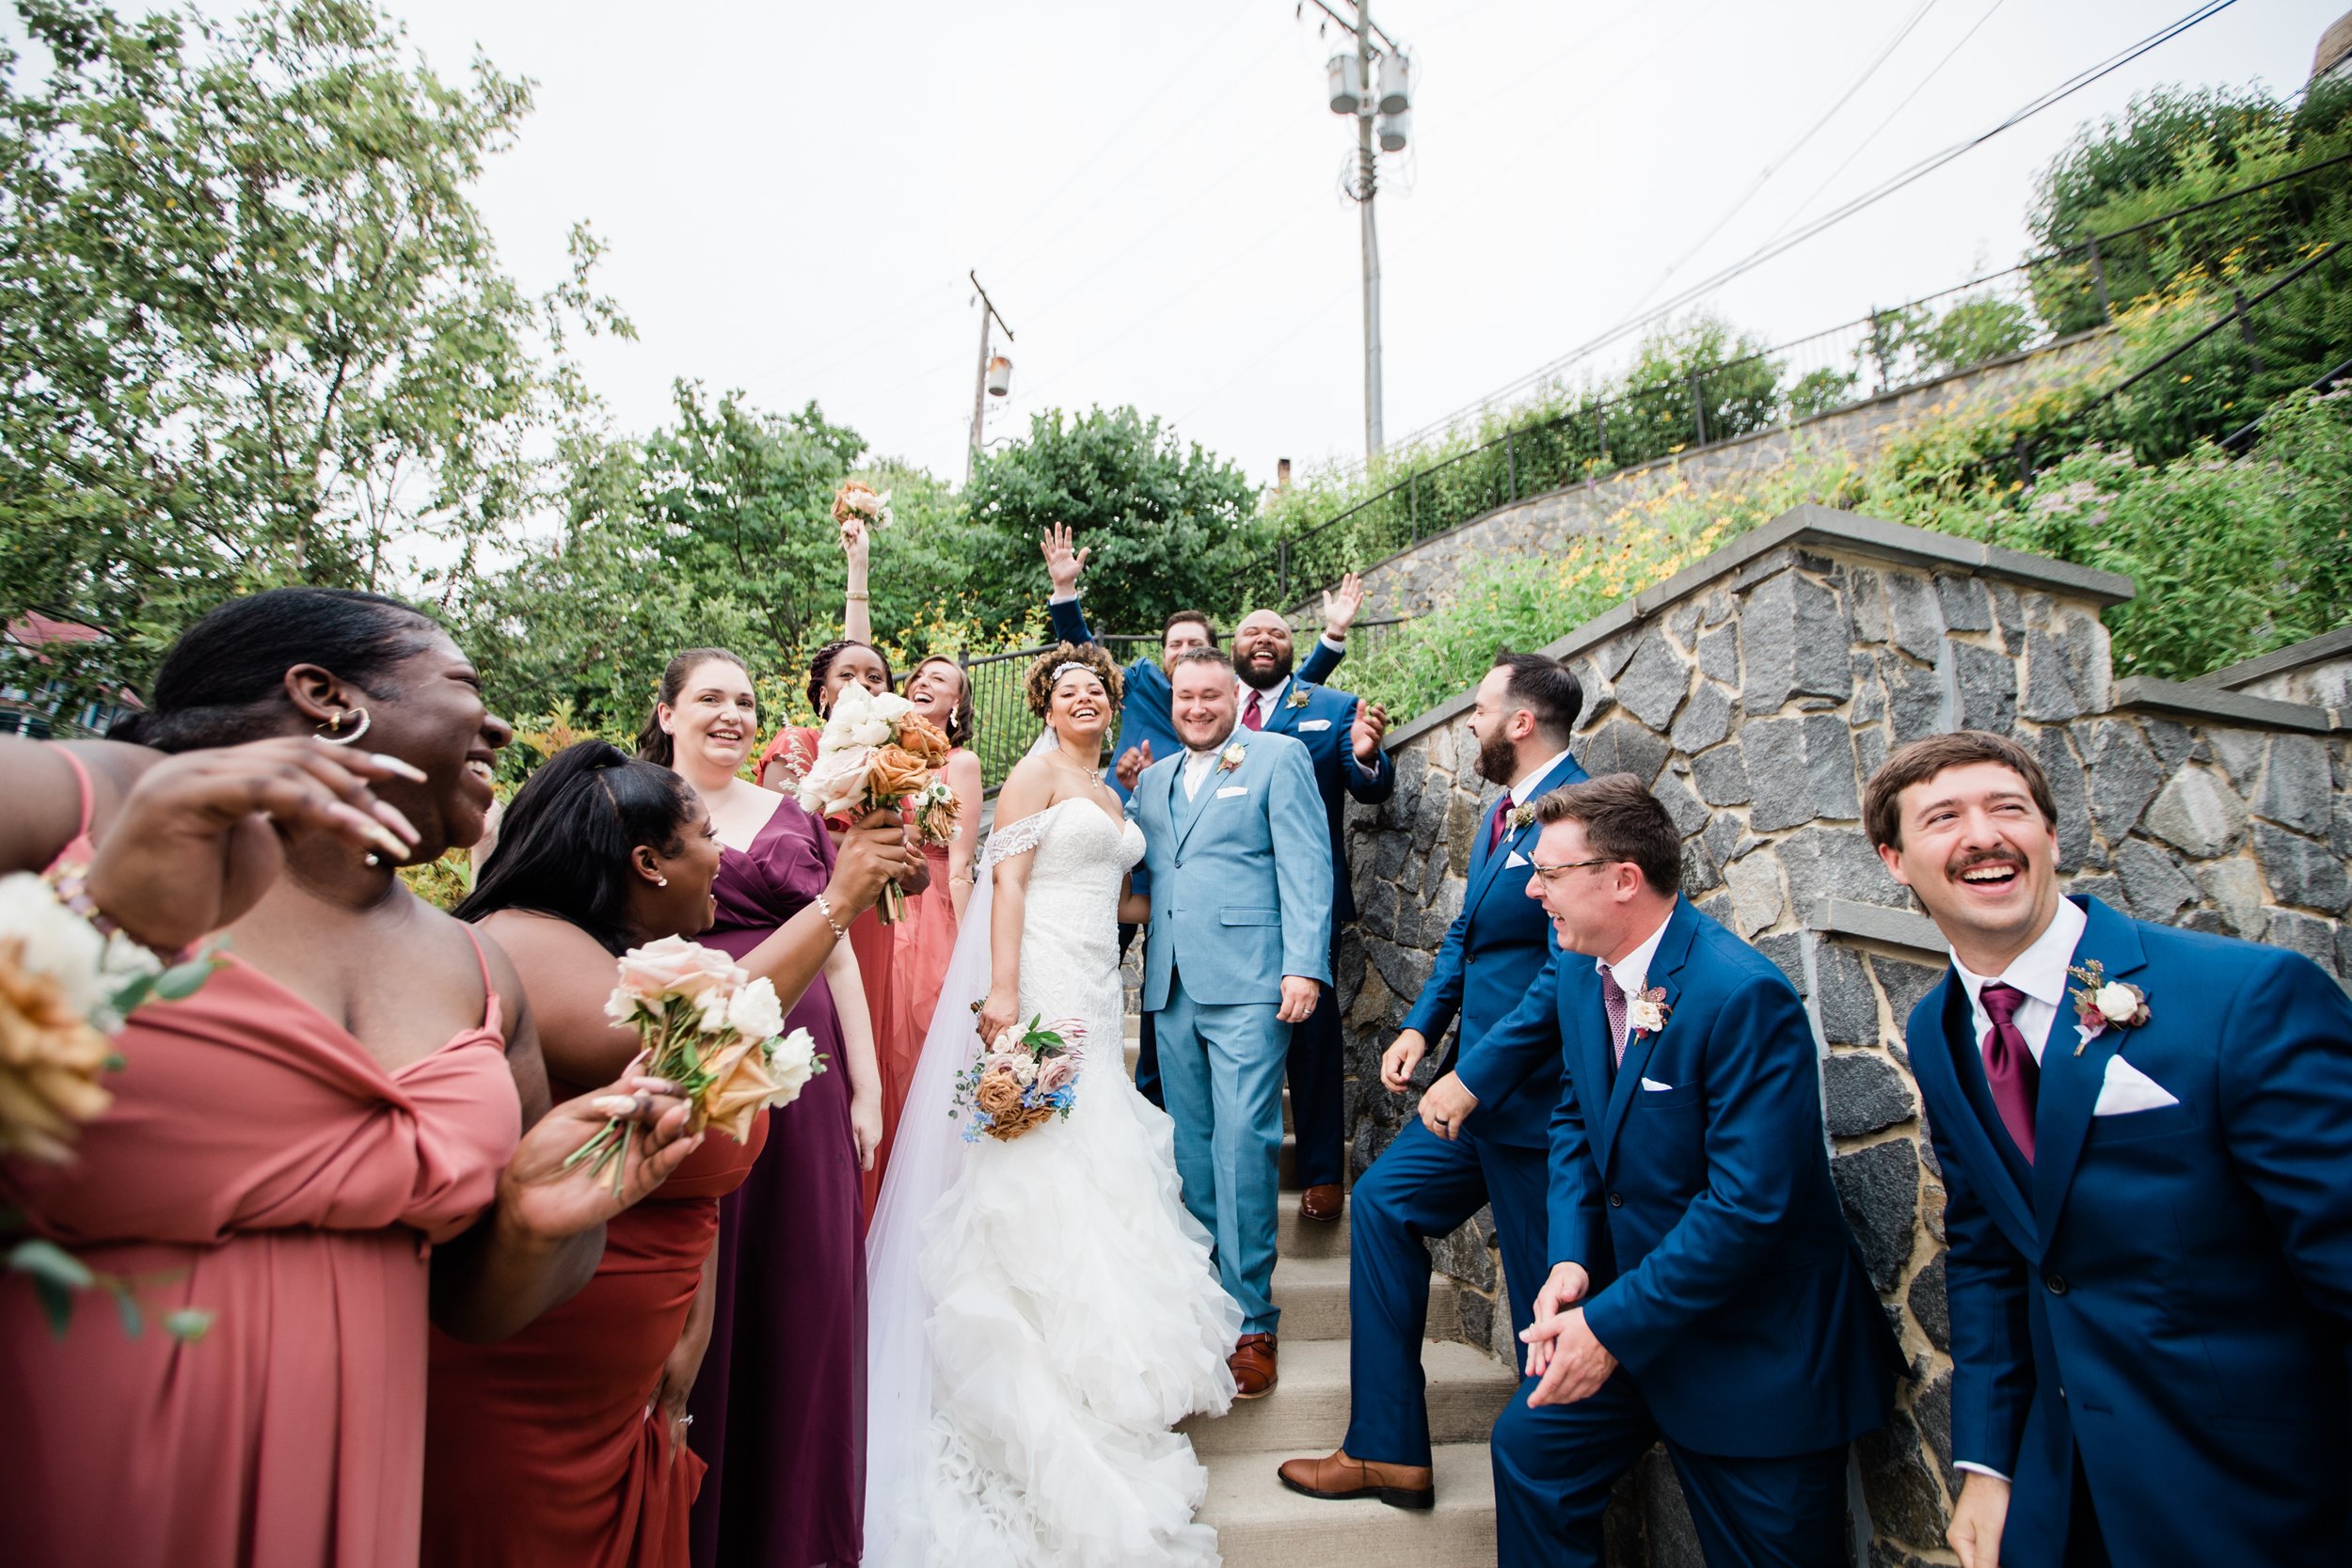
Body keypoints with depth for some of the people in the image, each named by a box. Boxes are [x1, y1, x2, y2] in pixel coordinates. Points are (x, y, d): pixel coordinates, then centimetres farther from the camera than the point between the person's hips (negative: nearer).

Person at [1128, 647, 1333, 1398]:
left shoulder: (1279, 757, 3)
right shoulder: (1152, 778, 20)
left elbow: (1306, 866, -6)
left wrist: (1305, 965, -14)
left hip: (1248, 986, -5)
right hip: (1172, 990, 6)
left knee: (1242, 1148, -7)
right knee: (1192, 1154, 11)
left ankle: (1252, 1322, 5)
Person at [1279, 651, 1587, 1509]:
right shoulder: (1502, 811, 11)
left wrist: (1474, 1076, -23)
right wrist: (1421, 1025, 4)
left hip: (1534, 1099, -9)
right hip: (1475, 1085, 9)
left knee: (1547, 1308, 6)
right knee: (1384, 1201, 10)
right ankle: (1387, 1452, 21)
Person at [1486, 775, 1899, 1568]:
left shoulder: (1745, 995, -27)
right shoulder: (1580, 972, -2)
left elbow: (1749, 1205, -28)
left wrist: (1615, 1323, -23)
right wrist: (1569, 1258, -7)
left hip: (1756, 1348, -6)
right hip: (1626, 1301, 7)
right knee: (1530, 1444, 7)